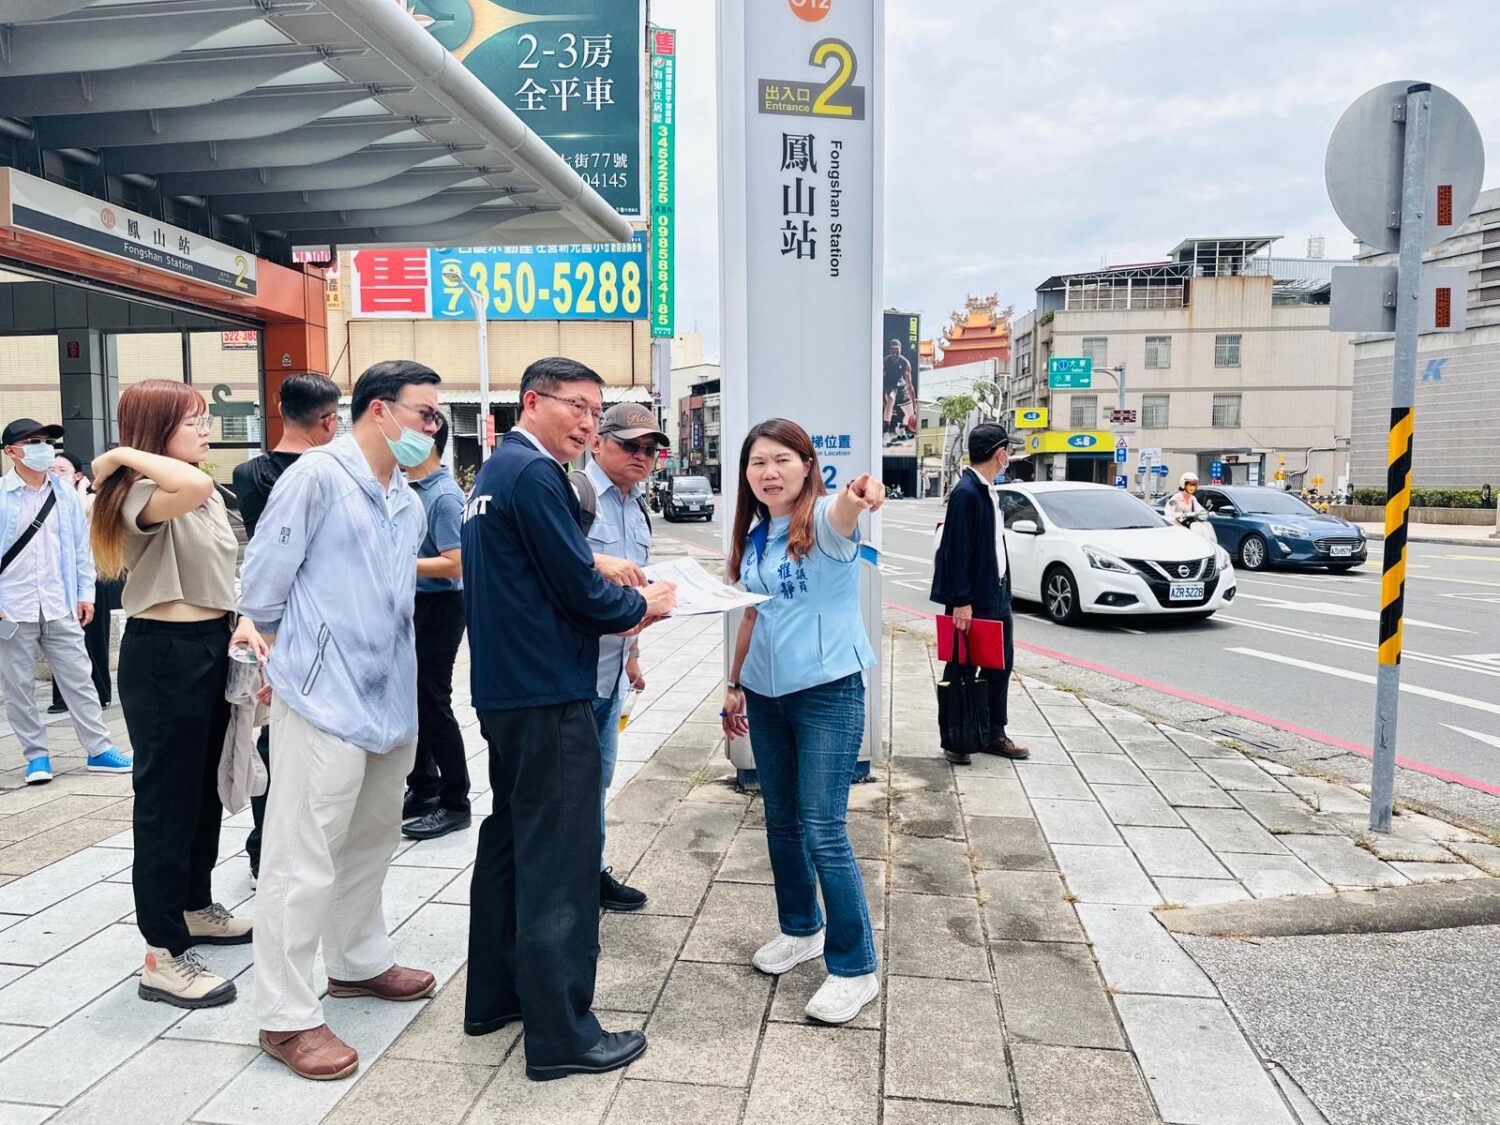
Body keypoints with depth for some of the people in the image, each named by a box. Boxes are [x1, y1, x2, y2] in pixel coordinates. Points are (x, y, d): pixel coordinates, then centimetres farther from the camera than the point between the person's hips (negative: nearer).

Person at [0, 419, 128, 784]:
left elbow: (81, 546, 9)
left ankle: (99, 749, 11)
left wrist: (85, 593, 6)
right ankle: (36, 755, 19)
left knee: (79, 679, 5)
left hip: (60, 606, 2)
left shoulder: (66, 494, 5)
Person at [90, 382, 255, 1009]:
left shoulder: (208, 496, 12)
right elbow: (193, 487, -41)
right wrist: (123, 455, -25)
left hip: (209, 647, 9)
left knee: (204, 788, 19)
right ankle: (163, 958, 8)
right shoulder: (141, 495, -18)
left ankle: (196, 908, 37)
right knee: (166, 798, -2)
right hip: (163, 656, -9)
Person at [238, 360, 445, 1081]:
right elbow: (261, 587, -8)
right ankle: (286, 1017, 13)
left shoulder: (409, 505, 13)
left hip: (391, 700, 8)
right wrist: (303, 653, 6)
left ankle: (359, 961, 40)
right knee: (303, 862, 0)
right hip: (325, 700, -8)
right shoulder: (318, 476, -11)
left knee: (371, 841, 21)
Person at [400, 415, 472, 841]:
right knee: (411, 700, 16)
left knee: (433, 703, -2)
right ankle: (423, 788, 30)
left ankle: (455, 802, 11)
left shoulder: (445, 495, -18)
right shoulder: (410, 488, 8)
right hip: (411, 605, 9)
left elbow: (453, 565, -23)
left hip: (438, 609, -9)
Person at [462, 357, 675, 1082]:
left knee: (511, 841, 19)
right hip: (549, 695, -10)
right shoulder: (535, 473, -16)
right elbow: (578, 587, -18)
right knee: (560, 861, -2)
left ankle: (494, 996, 32)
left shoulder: (495, 471, 15)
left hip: (505, 689, 10)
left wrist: (611, 613, 10)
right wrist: (640, 606, 0)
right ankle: (561, 1035, 8)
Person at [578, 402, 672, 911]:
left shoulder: (638, 508, 15)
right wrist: (600, 563, -37)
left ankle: (591, 870, 30)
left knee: (598, 774, 17)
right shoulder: (573, 492, -12)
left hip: (611, 664, 8)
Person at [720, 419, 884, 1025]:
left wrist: (856, 497, -62)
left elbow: (841, 519, -39)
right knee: (781, 823, 17)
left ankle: (854, 969, 9)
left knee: (823, 833, -6)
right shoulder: (753, 537, 7)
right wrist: (735, 685, 19)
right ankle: (800, 929, 38)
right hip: (767, 695, 7)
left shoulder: (824, 519, -13)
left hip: (828, 691, -7)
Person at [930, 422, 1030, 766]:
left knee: (1000, 665, 15)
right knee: (961, 670, 3)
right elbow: (957, 551, -21)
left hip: (996, 596, 9)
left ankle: (994, 735, 27)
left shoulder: (986, 491, 11)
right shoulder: (966, 492, -17)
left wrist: (1003, 592, 16)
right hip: (972, 601, -9)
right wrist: (961, 602, -22)